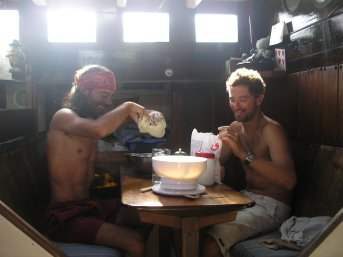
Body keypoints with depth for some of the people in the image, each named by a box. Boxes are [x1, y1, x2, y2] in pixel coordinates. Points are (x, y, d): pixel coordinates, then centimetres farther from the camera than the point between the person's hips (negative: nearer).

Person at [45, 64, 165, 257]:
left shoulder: (92, 119, 10)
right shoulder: (63, 116, -14)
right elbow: (99, 130, -35)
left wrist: (150, 114, -11)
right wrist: (127, 107, -19)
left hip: (90, 204, 9)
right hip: (66, 215, -9)